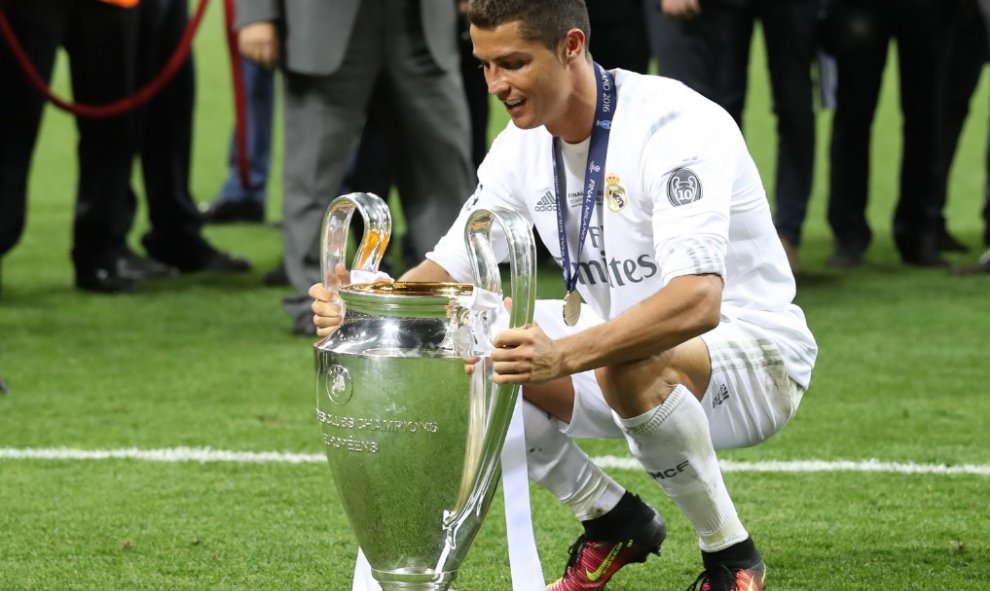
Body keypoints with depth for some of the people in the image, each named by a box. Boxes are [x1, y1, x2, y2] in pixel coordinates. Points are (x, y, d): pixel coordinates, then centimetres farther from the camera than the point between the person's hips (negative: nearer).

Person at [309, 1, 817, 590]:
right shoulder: (522, 146, -2)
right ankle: (612, 521, 8)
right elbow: (450, 270, 2)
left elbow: (697, 301, -38)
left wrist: (564, 355, -51)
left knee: (629, 366, -39)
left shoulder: (676, 125, -26)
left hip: (755, 354, -8)